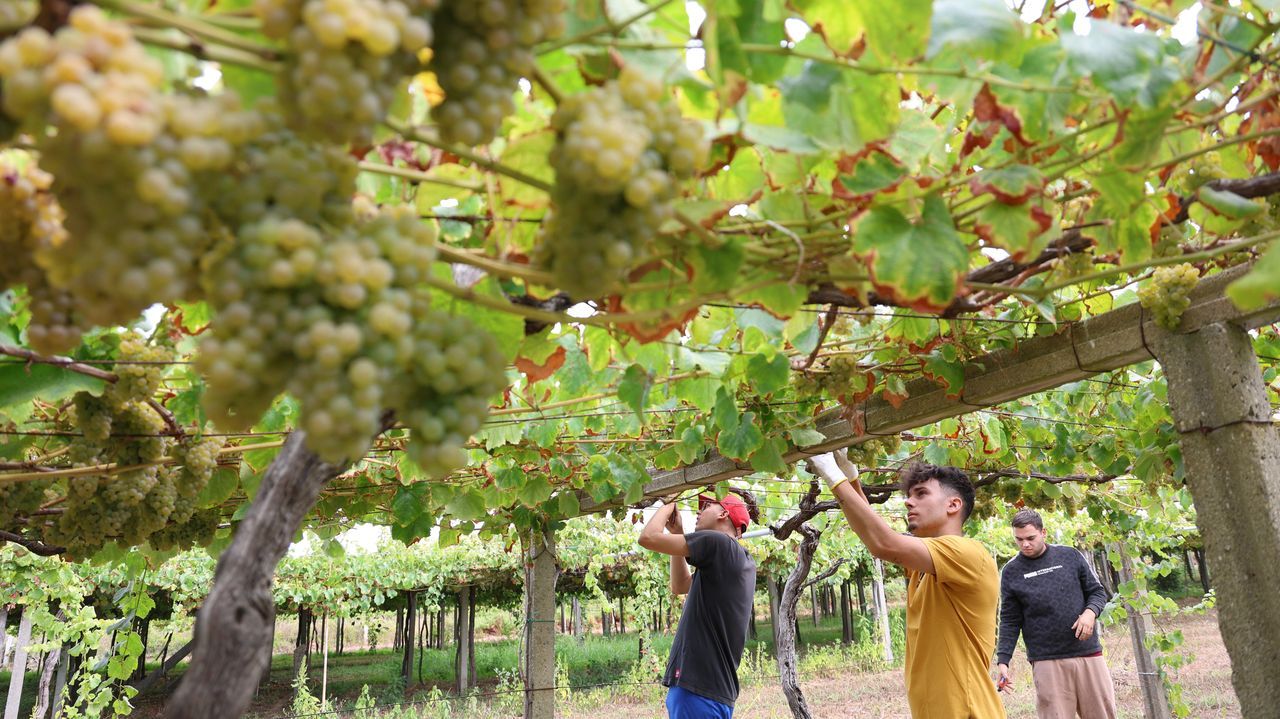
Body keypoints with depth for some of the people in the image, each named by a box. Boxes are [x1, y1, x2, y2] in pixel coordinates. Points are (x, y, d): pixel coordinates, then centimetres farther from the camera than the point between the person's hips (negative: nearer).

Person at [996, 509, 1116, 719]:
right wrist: (1002, 660, -7)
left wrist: (1090, 612, -11)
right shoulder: (1011, 571, 2)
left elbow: (1097, 592, 11)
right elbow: (1010, 621, 4)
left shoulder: (1071, 556, 4)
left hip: (1088, 654, 2)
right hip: (1047, 662, -1)